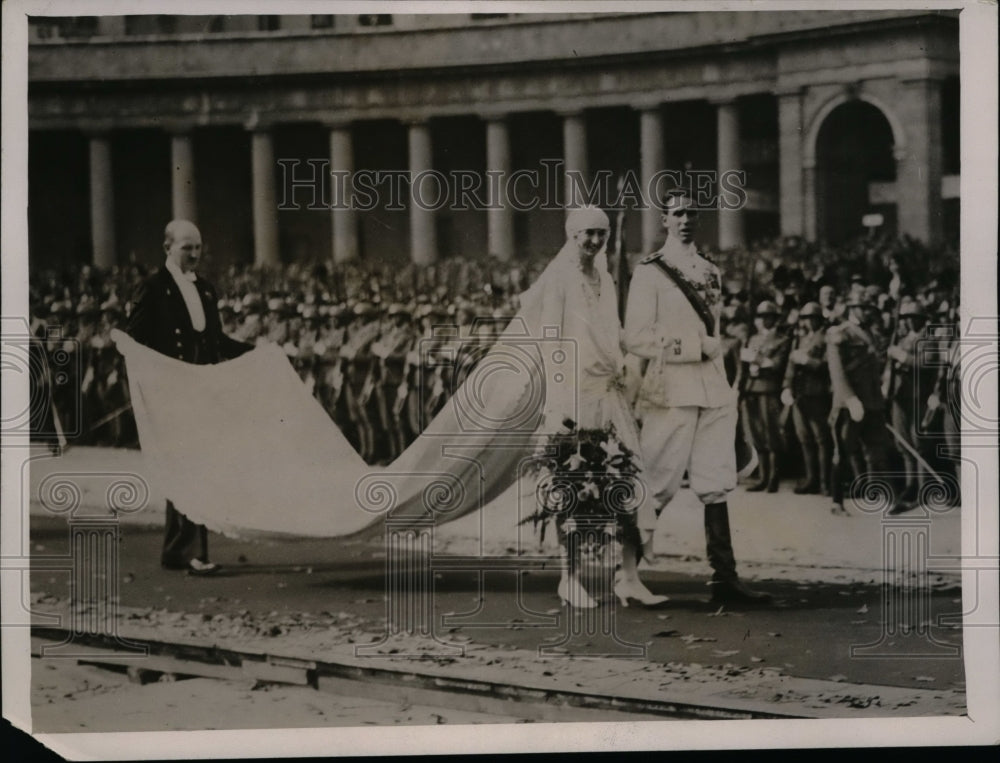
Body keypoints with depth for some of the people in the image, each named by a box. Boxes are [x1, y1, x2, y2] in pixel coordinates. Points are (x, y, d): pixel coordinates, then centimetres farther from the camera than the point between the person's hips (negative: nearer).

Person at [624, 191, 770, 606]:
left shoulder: (710, 272, 15)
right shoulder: (649, 273, -5)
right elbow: (637, 339, -12)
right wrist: (696, 347, -15)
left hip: (714, 392, 6)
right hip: (671, 393, -6)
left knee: (716, 485, 4)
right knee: (657, 486, -3)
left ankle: (724, 577, 6)